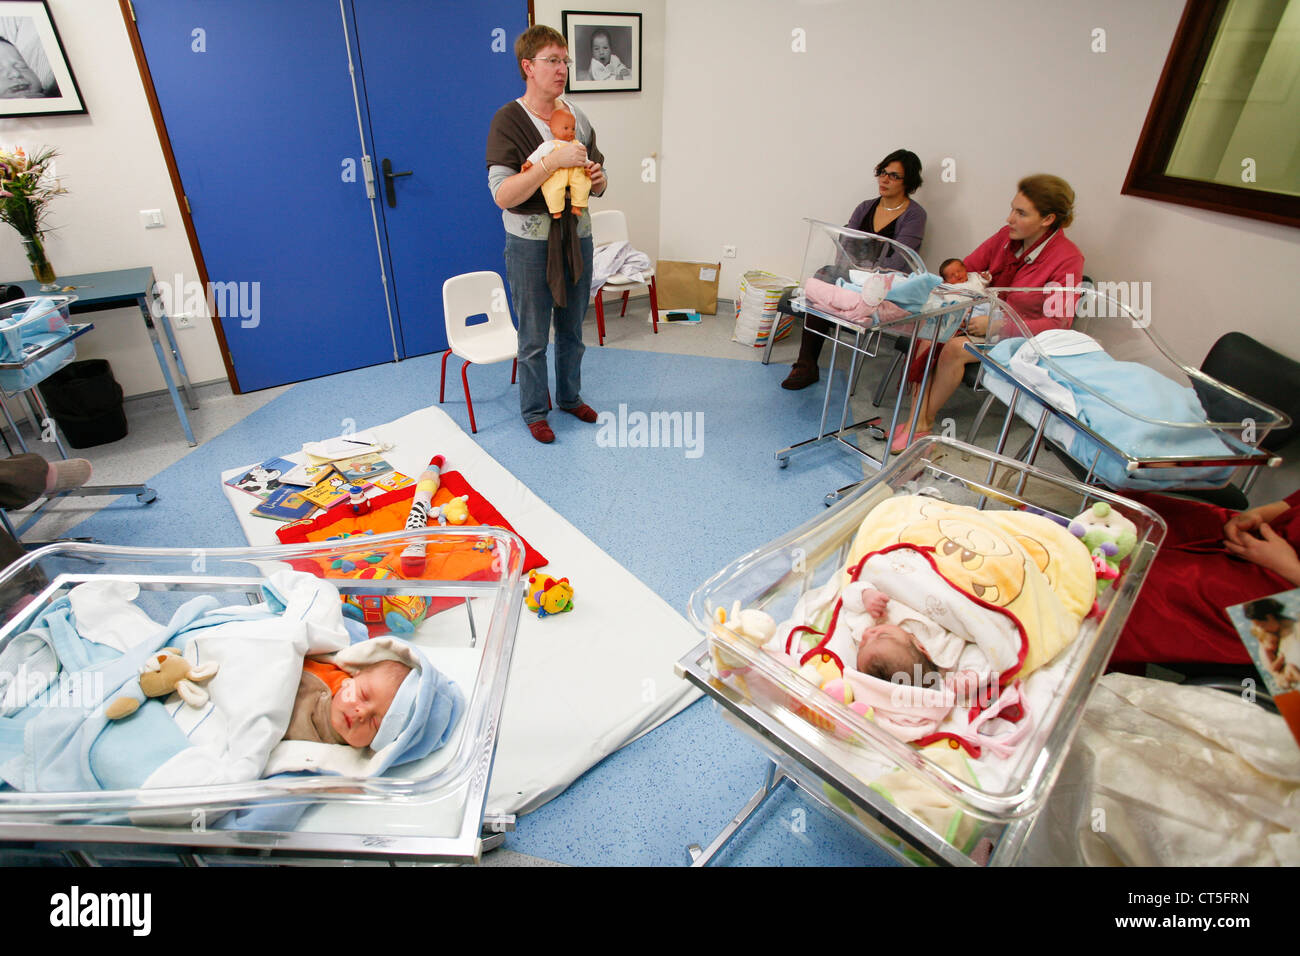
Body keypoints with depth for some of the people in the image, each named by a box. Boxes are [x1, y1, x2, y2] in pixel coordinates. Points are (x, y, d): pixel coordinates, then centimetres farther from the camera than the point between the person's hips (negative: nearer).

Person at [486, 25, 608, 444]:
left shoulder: (577, 116, 7)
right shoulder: (509, 120, -10)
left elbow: (597, 184, 15)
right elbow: (503, 194, -22)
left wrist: (596, 177, -9)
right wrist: (555, 161, -27)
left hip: (577, 235, 5)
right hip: (532, 241, -5)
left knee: (572, 328, 17)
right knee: (534, 337, 4)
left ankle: (570, 396, 36)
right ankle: (534, 410, 22)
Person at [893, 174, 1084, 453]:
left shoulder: (1067, 259, -15)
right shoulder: (1007, 236, -1)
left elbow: (1058, 323, -19)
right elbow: (965, 268, 10)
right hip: (986, 316, 5)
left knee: (955, 348, -31)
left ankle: (925, 422, -14)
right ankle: (916, 419, -26)